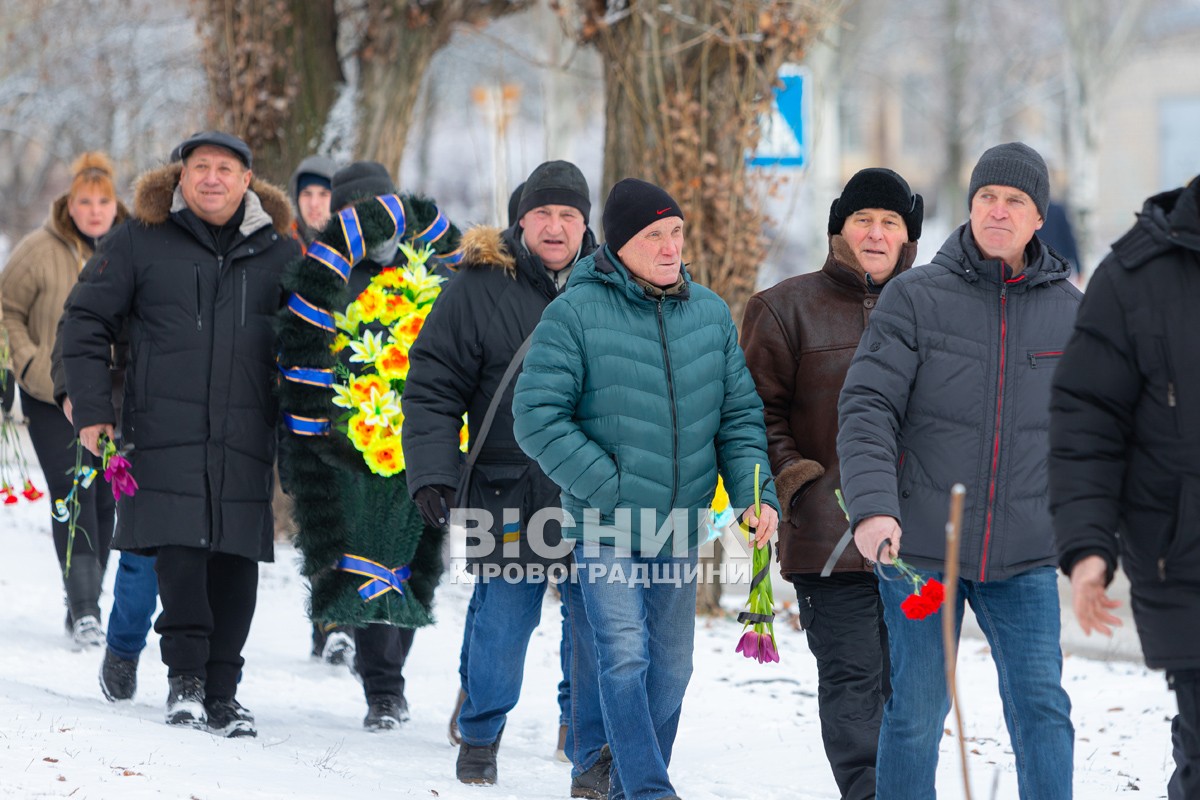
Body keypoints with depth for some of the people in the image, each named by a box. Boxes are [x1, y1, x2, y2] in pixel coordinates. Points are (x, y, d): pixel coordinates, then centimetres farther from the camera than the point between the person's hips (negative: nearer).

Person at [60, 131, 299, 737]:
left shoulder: (280, 254, 11)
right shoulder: (139, 242, 5)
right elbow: (86, 320, 7)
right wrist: (92, 409, 0)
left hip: (246, 436, 2)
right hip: (165, 431, -2)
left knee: (236, 559, -1)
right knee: (180, 550, -12)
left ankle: (222, 691, 7)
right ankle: (185, 674, -1)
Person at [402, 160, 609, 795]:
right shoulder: (480, 286, 0)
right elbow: (432, 387, 0)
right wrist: (432, 474, -10)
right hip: (510, 497, -1)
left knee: (600, 630, -2)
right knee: (501, 622, 4)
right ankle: (479, 737, 28)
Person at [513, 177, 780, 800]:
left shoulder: (710, 312, 5)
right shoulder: (575, 313, -10)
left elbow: (739, 414, 11)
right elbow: (537, 417, -13)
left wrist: (754, 492, -5)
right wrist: (611, 488, -17)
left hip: (681, 527, 5)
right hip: (604, 523, -5)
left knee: (670, 664, 11)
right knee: (625, 658, -14)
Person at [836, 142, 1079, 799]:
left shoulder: (1068, 309, 7)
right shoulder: (913, 297, -2)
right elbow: (867, 407, -9)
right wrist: (873, 508, -22)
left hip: (1024, 555, 2)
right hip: (921, 547, -2)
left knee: (1042, 708, -4)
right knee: (916, 713, 4)